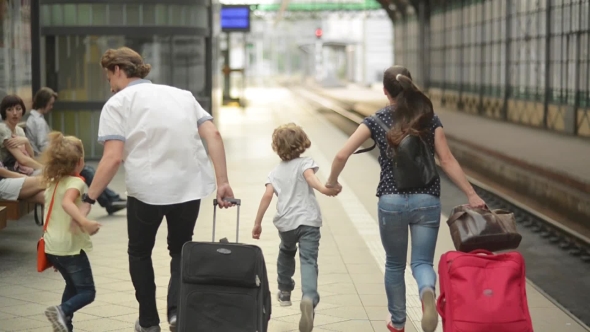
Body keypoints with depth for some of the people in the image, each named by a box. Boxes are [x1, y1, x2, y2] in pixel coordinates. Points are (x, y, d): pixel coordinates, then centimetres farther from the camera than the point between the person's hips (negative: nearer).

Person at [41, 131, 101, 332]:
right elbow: (67, 203, -35)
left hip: (51, 247, 8)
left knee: (73, 286, 25)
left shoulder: (52, 182, 11)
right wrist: (84, 222, -46)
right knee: (87, 292, 0)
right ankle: (62, 311, -23)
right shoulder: (76, 182, -13)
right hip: (70, 247, -8)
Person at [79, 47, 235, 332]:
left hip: (146, 189, -3)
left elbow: (113, 158, -9)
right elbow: (213, 136, 5)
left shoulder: (118, 103, 3)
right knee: (180, 249, 22)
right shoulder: (182, 95, 17)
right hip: (189, 187, 3)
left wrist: (88, 199, -3)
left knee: (140, 253, 21)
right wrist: (222, 181, 4)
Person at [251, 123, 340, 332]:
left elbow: (267, 195, 3)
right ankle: (309, 297, -37)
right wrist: (324, 189, -35)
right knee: (308, 261, -12)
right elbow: (310, 177, -17)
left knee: (286, 253, 31)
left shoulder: (276, 172, 15)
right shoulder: (305, 163, 5)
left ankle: (285, 291, 42)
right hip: (308, 221, -3)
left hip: (286, 222, 3)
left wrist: (257, 223, 5)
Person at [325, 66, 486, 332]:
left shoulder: (377, 121, 0)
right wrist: (471, 194, 2)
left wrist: (332, 182, 12)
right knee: (422, 262, 6)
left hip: (391, 201, 0)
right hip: (427, 200, 0)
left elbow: (342, 155, -5)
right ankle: (427, 292, -29)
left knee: (395, 264, 19)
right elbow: (447, 161, -3)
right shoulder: (430, 119, 2)